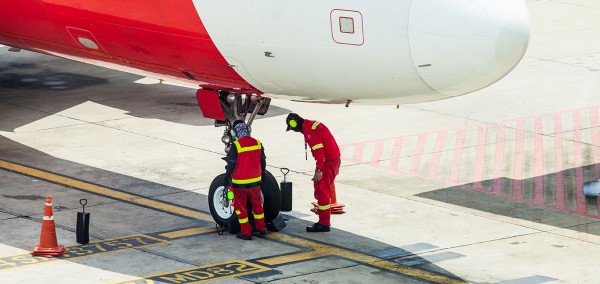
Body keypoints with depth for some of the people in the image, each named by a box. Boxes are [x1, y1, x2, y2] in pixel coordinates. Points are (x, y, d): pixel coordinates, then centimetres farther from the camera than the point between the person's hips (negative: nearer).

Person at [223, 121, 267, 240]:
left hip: (240, 182, -5)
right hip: (255, 181, 5)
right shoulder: (257, 143, -4)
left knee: (240, 206, 8)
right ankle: (261, 228, 33)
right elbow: (263, 161, 8)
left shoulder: (236, 146, -19)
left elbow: (231, 164, -14)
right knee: (257, 203, 22)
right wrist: (262, 173, 25)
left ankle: (246, 232, 10)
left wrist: (226, 178, 0)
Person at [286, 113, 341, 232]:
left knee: (322, 191, -6)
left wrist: (319, 170, -24)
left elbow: (319, 150, -24)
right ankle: (325, 221, 25)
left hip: (328, 162, -10)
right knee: (322, 190, 18)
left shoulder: (308, 130, -17)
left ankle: (324, 224, -2)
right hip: (334, 159, 10)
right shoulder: (313, 125, 16)